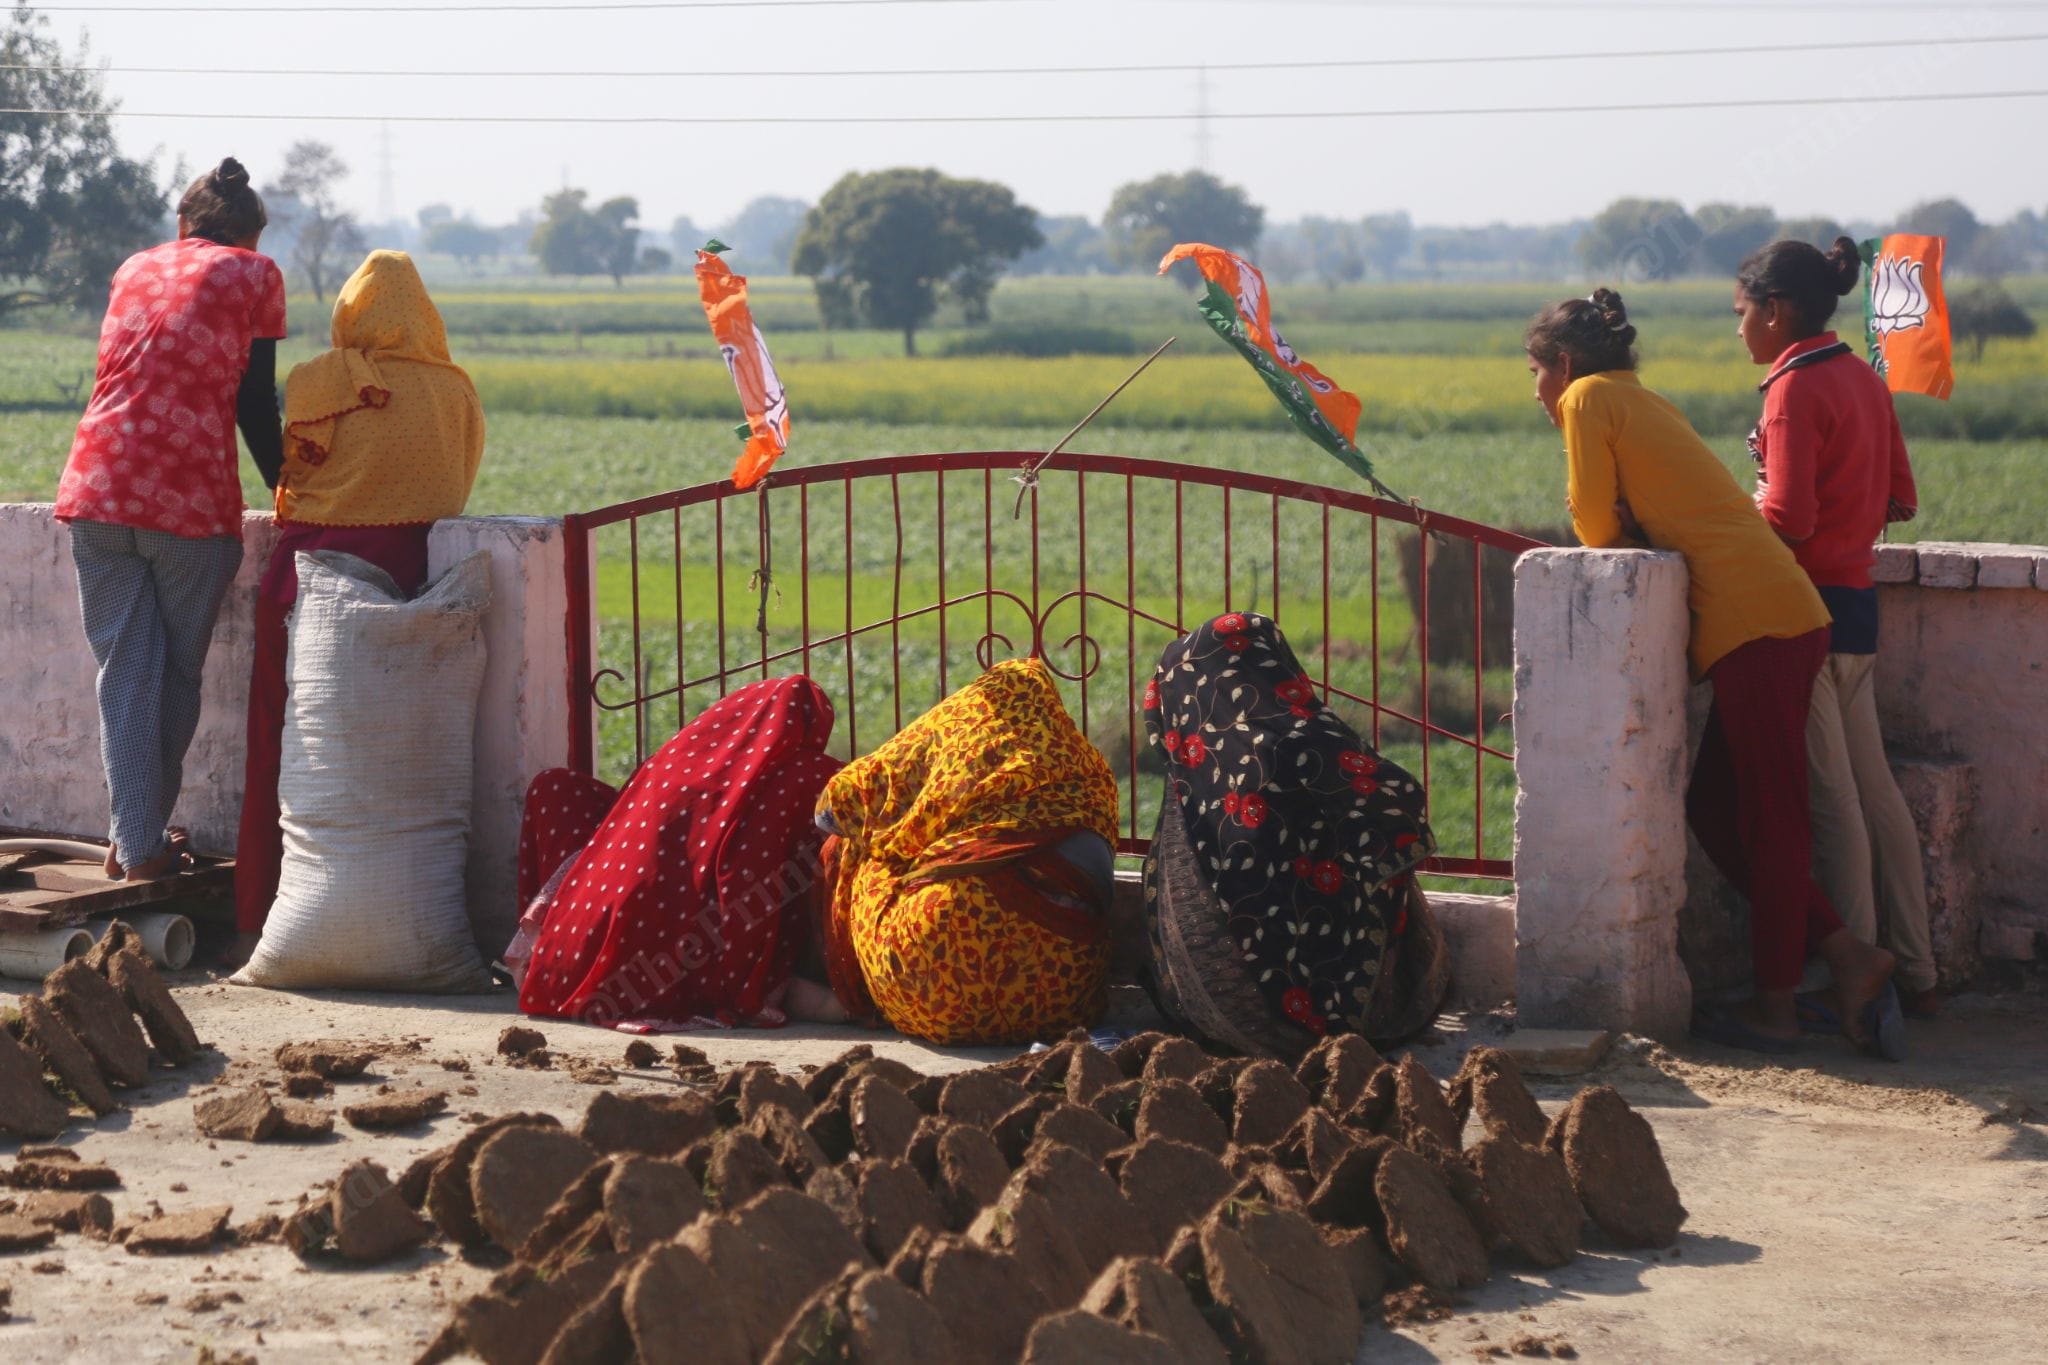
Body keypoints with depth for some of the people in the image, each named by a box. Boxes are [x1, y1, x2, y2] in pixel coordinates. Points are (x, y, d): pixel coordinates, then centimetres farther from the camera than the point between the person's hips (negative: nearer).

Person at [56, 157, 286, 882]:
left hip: (97, 488, 4)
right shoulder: (255, 274, 7)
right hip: (190, 498, -3)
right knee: (178, 673, 10)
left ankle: (137, 843, 0)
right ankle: (148, 834, 15)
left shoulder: (134, 268, 21)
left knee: (125, 671, 4)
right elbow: (255, 403, 4)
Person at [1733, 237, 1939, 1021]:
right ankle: (1914, 975, 16)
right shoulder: (1863, 379, 12)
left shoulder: (1796, 388, -14)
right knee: (1873, 792, 12)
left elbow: (1787, 520, -19)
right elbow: (1899, 502, 16)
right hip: (1858, 603, 9)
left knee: (1829, 801, -4)